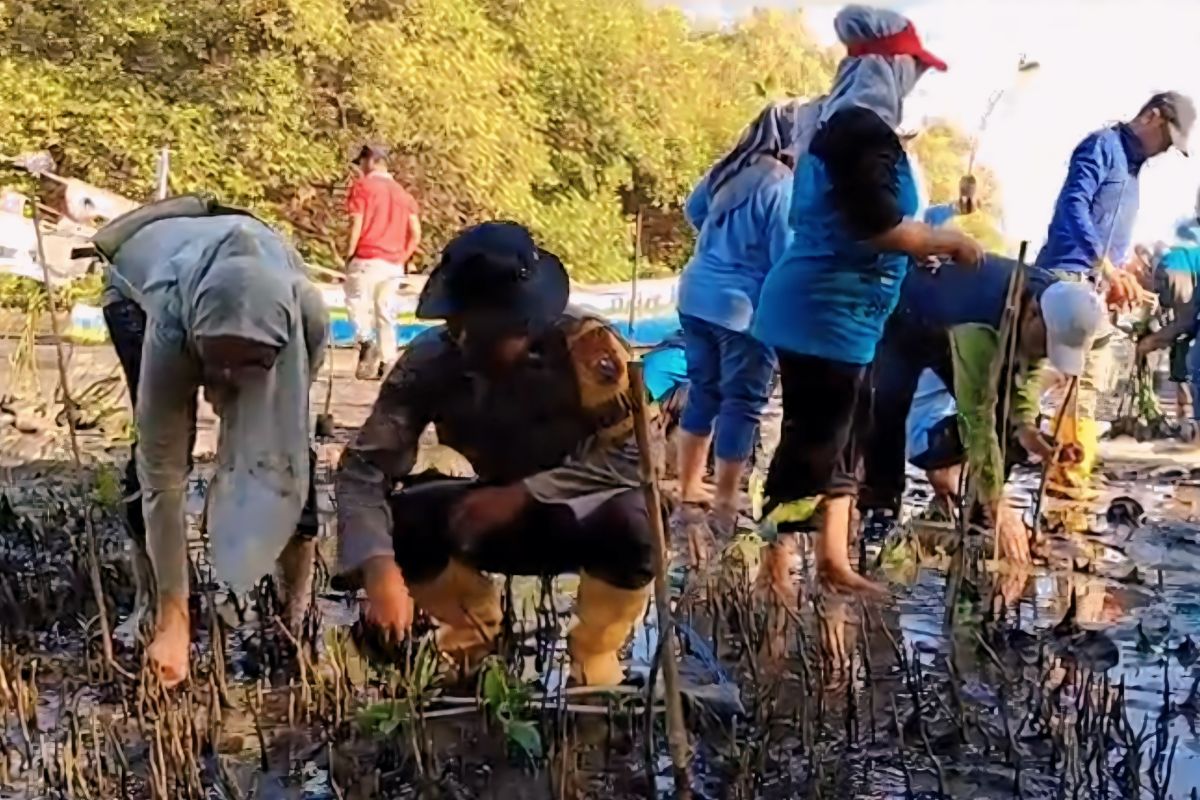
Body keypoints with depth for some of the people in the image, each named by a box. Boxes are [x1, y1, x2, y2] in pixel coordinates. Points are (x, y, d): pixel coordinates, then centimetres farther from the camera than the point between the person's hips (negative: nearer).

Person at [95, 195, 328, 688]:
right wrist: (173, 619, -35)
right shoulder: (169, 331, -45)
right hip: (139, 280, -2)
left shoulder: (308, 315, -42)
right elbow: (164, 479, -38)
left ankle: (298, 608, 4)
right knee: (159, 453, -20)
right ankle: (150, 599, 2)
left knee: (290, 446, -12)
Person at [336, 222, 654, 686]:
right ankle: (474, 633, 13)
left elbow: (633, 456, -26)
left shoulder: (584, 344, -28)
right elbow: (364, 468, -23)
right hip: (498, 516, 3)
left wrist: (524, 493, -32)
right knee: (395, 523, -23)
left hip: (578, 513, -2)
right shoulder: (429, 362, -20)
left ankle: (594, 657, -1)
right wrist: (380, 567, -40)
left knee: (630, 522, -36)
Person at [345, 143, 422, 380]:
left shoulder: (362, 185, -2)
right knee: (385, 312, 11)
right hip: (394, 264, 5)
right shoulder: (402, 192, 14)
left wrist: (349, 254, -3)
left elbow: (357, 224, -10)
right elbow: (416, 234, 8)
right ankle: (387, 363, 11)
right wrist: (403, 258, 14)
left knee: (357, 301, 2)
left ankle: (366, 341, -23)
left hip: (367, 259, -5)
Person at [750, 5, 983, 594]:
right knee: (809, 444, -4)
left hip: (826, 313, 11)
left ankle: (833, 558, 29)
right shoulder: (864, 129, -16)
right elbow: (878, 227, -24)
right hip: (826, 315, -11)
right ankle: (774, 575, 6)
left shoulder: (839, 124, 15)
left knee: (838, 435, 18)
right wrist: (950, 241, -9)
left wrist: (917, 245, 20)